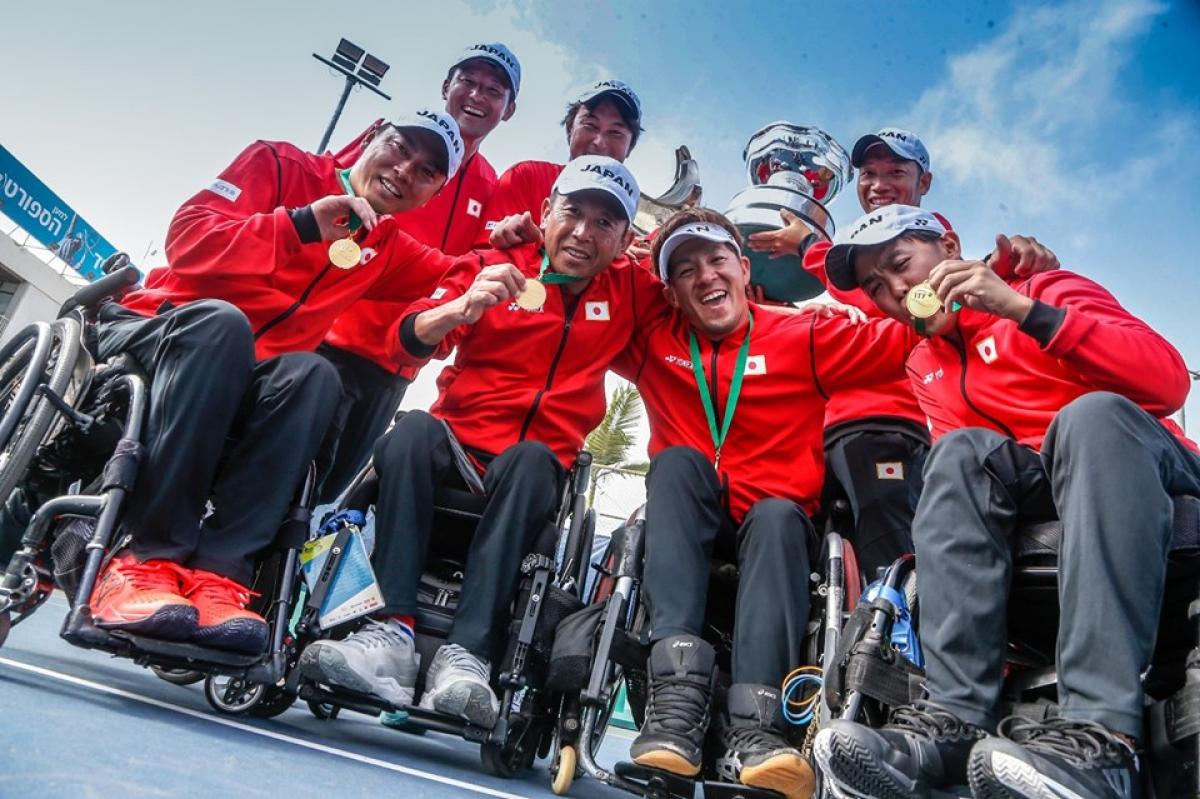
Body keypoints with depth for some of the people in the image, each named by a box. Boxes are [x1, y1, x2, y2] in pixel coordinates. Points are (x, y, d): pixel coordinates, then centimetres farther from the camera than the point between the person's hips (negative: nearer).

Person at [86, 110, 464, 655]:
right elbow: (188, 240, -14)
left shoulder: (386, 248, 14)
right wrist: (301, 225, -27)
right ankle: (143, 557, -38)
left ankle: (219, 569, -38)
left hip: (240, 385, 3)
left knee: (312, 374, -29)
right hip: (150, 331, -3)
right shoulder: (282, 164, -1)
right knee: (220, 320, -37)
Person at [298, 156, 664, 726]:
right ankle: (393, 635, -37)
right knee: (415, 429, -31)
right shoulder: (491, 266, 5)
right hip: (456, 446, 0)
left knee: (529, 460, -33)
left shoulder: (628, 293, 12)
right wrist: (462, 307, -28)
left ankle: (466, 656, -39)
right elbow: (409, 342, -7)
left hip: (534, 466, 1)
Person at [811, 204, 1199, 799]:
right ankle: (954, 718, -37)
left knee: (1091, 413, -32)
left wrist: (1021, 308, -20)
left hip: (1148, 473, -3)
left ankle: (1100, 738, -44)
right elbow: (958, 472, 3)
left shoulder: (1049, 289, 3)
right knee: (961, 451, -24)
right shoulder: (924, 369, 15)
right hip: (1040, 495, 3)